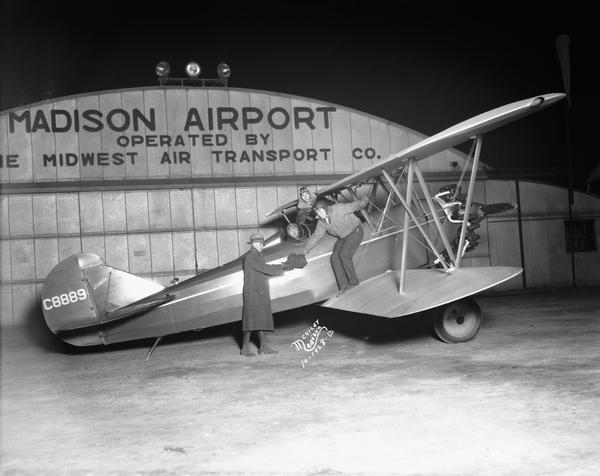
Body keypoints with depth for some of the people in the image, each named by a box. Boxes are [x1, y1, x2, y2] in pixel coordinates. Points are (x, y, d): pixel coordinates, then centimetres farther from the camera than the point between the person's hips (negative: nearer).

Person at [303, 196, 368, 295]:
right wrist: (305, 250, 7)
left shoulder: (338, 209, -22)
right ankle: (343, 285, -6)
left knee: (344, 255, -22)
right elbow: (316, 237, 7)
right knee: (335, 257, -9)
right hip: (343, 238, 7)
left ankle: (353, 281, -7)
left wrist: (363, 201, -41)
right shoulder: (321, 222, -2)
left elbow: (353, 206, -23)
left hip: (355, 232, -7)